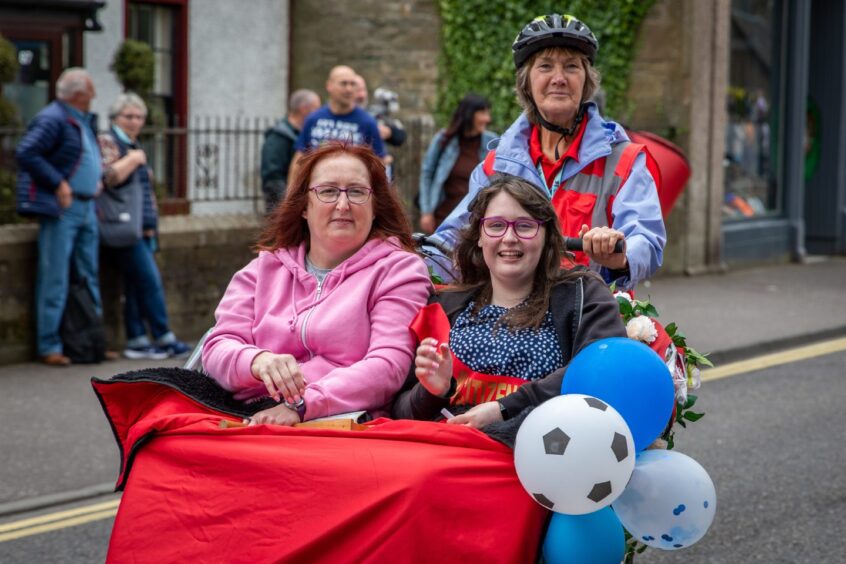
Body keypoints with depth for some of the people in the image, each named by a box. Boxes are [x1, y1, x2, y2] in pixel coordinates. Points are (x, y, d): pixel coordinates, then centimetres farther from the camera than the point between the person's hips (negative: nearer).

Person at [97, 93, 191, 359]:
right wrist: (133, 160, -10)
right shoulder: (107, 142, -5)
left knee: (137, 284, 6)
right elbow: (108, 177, -21)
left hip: (141, 228, 9)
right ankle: (164, 338, -6)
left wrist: (151, 225, 21)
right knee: (150, 279, -11)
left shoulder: (134, 146, 23)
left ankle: (137, 341, 7)